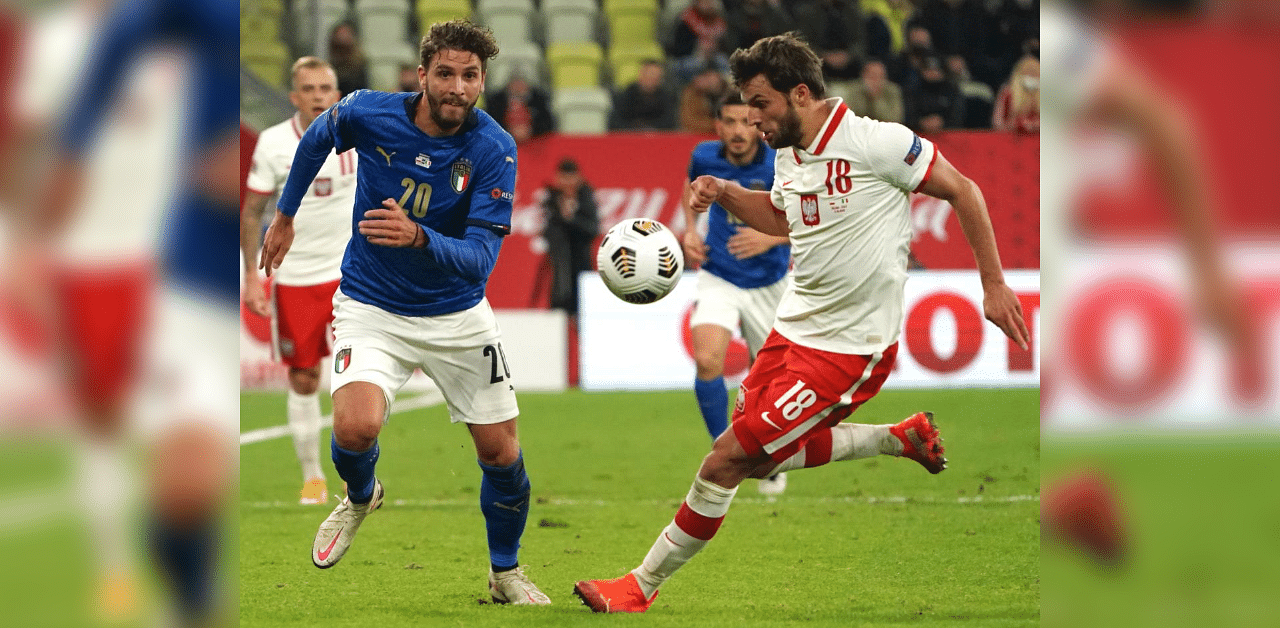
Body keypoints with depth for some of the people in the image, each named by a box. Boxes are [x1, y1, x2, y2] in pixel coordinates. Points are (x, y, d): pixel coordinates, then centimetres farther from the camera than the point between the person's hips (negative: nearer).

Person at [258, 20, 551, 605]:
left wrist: (417, 237, -45)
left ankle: (506, 573, 31)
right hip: (371, 308, -1)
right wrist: (284, 217, 16)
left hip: (457, 315, 1)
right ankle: (360, 497, 12)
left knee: (501, 453, 3)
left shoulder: (494, 150, -20)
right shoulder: (368, 114, -17)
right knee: (356, 427, -25)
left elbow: (480, 263, -27)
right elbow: (315, 142, 8)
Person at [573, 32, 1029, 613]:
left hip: (846, 347, -9)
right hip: (794, 326, 9)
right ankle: (902, 438, 29)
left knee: (729, 458, -8)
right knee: (764, 457, 17)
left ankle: (642, 586, 4)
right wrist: (725, 194, 7)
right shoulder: (788, 156, 5)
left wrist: (994, 285, -8)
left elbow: (962, 191, -9)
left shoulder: (875, 142, -19)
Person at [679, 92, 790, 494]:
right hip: (719, 279, 1)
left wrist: (772, 238, -32)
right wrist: (690, 230, 1)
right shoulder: (705, 157, -9)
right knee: (707, 360, -22)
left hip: (768, 285, -1)